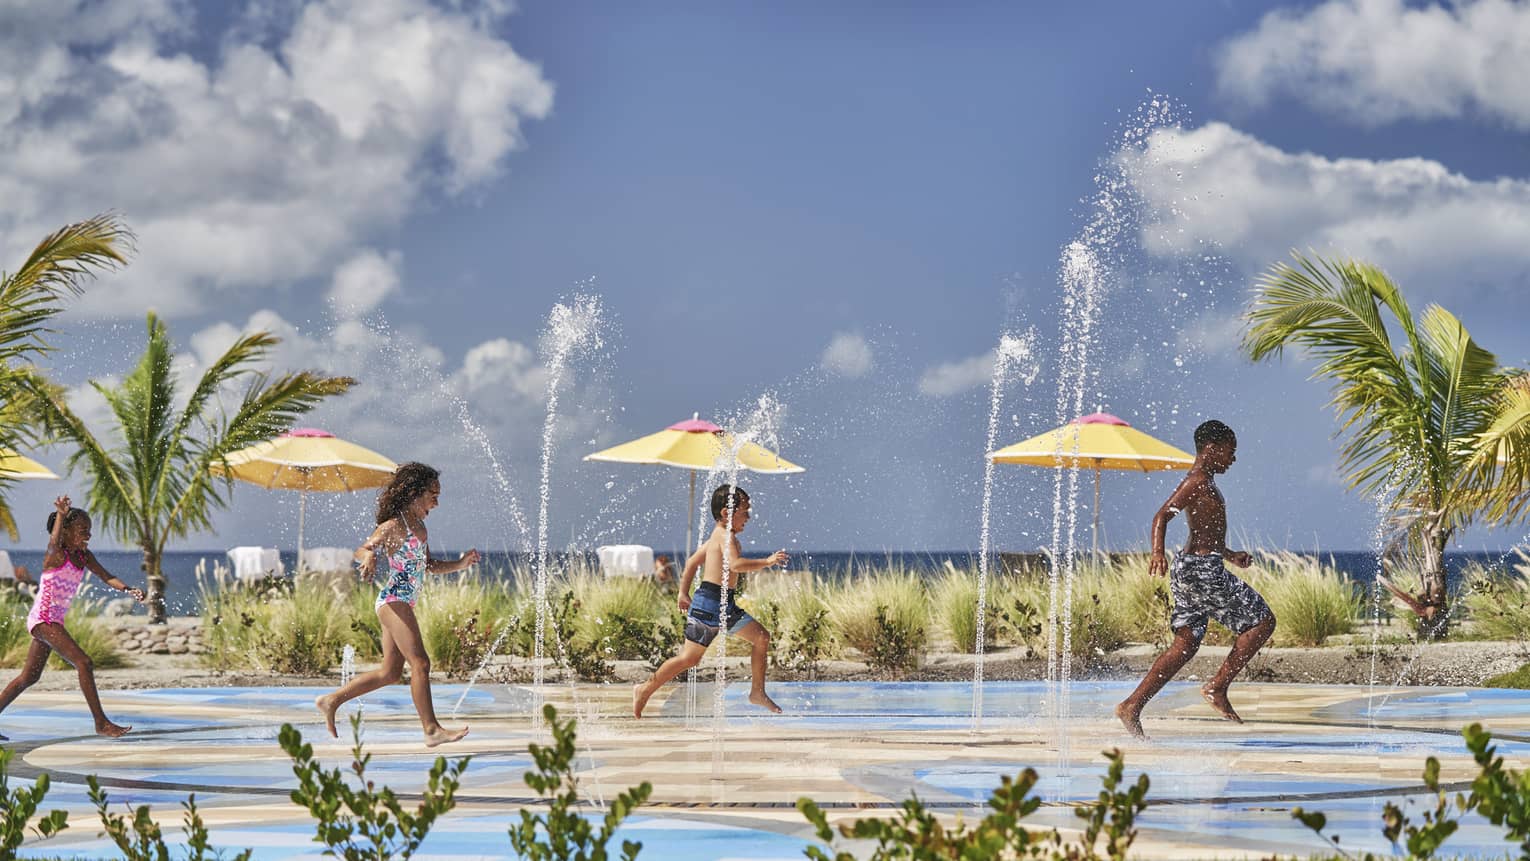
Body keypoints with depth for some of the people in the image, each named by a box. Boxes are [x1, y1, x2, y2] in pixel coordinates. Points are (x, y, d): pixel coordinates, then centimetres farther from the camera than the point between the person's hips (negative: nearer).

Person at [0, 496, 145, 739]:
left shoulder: (84, 556, 8)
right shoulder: (56, 553, -14)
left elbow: (106, 577, 2)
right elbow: (55, 540, -36)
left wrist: (128, 590, -16)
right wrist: (61, 515, -55)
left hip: (54, 622, 9)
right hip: (43, 618, -9)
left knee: (29, 677, 16)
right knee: (84, 663, -16)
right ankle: (101, 723, -15)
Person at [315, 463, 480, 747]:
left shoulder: (419, 526, 16)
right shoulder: (394, 526, -11)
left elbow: (427, 565, 22)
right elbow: (362, 550, -12)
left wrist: (459, 564, 10)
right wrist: (369, 559, -35)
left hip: (403, 604, 10)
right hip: (394, 600, -10)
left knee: (391, 672, 12)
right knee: (420, 663, -13)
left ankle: (331, 701, 20)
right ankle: (431, 729, -14)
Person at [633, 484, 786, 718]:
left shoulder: (718, 536, 17)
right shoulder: (727, 536, -14)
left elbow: (693, 561, 24)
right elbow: (735, 564, -30)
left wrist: (684, 593, 26)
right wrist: (767, 561, -28)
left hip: (725, 604, 10)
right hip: (709, 604, -10)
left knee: (761, 638, 6)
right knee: (690, 657, -6)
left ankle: (757, 692, 12)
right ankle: (645, 690, 7)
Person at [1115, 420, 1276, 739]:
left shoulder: (1204, 482, 20)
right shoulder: (1199, 482, -11)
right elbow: (1162, 516, -23)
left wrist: (1231, 555, 38)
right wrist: (1158, 553, -38)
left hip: (1189, 568, 10)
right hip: (1202, 570, -10)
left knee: (1186, 643, 8)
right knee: (1262, 621, -3)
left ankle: (1132, 705, 1)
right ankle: (1217, 687, -4)